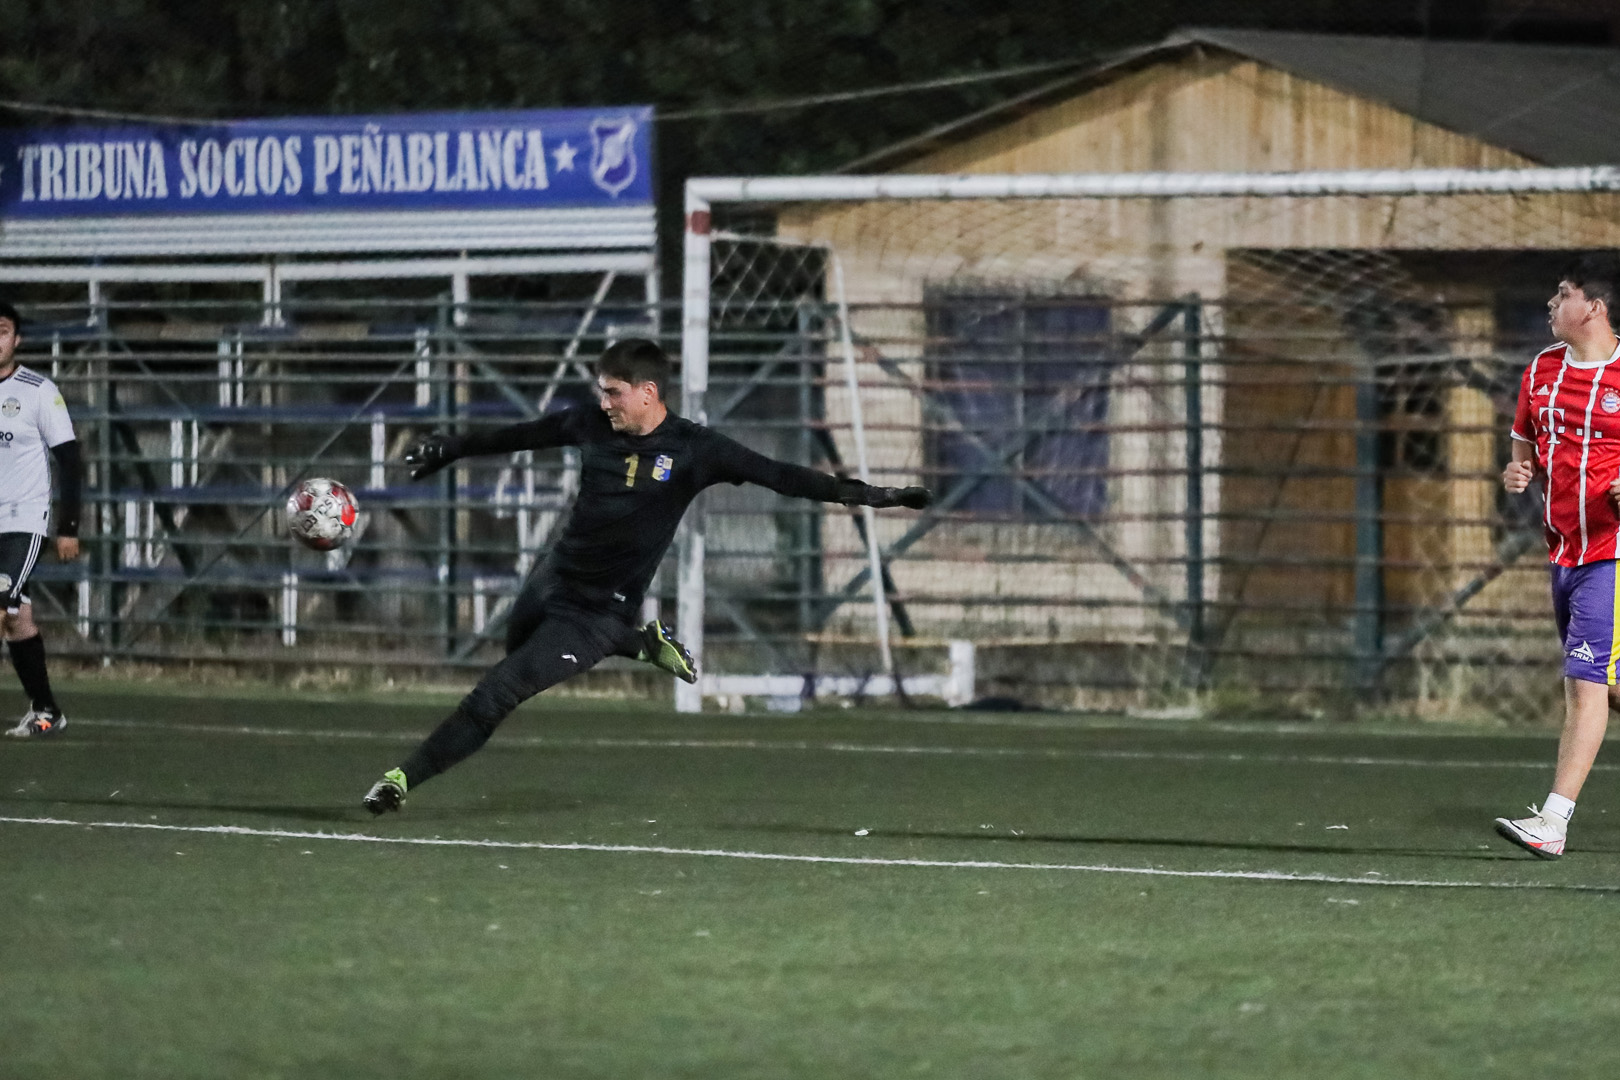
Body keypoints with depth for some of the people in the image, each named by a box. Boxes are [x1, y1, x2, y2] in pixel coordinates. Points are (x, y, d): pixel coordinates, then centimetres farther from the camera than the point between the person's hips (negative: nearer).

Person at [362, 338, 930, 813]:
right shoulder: (592, 425, -1)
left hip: (601, 609, -6)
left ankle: (405, 778, -3)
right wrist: (454, 447, 26)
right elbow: (525, 435, 17)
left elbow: (777, 474, -16)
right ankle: (645, 643, 37)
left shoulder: (692, 449, -14)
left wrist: (863, 493, -24)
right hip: (551, 580, 6)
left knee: (495, 696, -13)